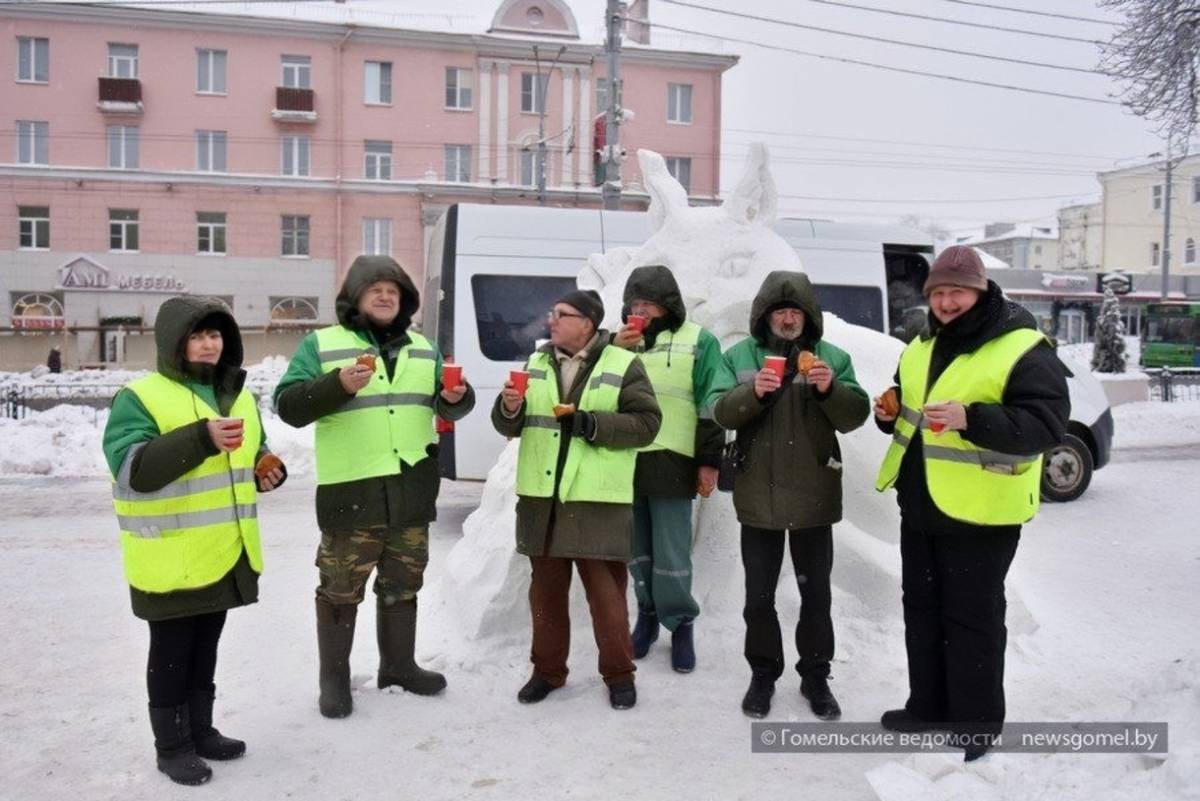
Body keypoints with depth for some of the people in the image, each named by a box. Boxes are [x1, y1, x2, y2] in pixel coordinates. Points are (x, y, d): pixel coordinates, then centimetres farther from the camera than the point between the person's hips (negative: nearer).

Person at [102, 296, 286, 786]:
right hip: (172, 558, -6)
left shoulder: (238, 396, 12)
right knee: (171, 653, 6)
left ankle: (200, 730, 33)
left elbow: (253, 454, 24)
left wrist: (267, 472, 1)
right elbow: (131, 468, -23)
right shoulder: (140, 397, -10)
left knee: (205, 648, 19)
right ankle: (171, 745, 20)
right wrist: (201, 438, -33)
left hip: (225, 554, 7)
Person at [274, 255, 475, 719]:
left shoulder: (422, 347, 14)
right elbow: (288, 406, -8)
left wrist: (457, 396, -8)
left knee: (403, 584, 16)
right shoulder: (321, 344, 0)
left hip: (411, 490, 5)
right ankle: (334, 678, 18)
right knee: (341, 588, 3)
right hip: (350, 491, -4)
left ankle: (399, 665, 32)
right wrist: (339, 385, -24)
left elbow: (447, 404, 16)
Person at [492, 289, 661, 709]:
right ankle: (547, 669, 27)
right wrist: (509, 407, -11)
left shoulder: (623, 365, -2)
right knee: (546, 586, 13)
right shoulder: (537, 363, 11)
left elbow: (646, 422, -7)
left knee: (605, 589, 1)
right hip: (541, 496, 5)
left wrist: (593, 424, -17)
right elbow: (510, 427, 12)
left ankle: (618, 674, 18)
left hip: (597, 499, -4)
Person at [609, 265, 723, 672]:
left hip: (671, 461, -4)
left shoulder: (698, 341, 1)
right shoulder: (620, 340, 13)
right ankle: (647, 613, 28)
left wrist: (709, 460, -5)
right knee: (637, 548, 13)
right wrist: (614, 349, -7)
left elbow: (711, 406, -1)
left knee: (671, 554, -1)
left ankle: (680, 623, 15)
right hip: (624, 459, 4)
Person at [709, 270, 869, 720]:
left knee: (816, 593, 12)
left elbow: (854, 417, -4)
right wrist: (753, 392, -27)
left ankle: (815, 676, 28)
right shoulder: (740, 355, 1)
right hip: (758, 494, 0)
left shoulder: (833, 357, 1)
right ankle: (763, 673, 27)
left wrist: (830, 389, -23)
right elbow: (720, 412, -9)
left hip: (813, 496, 0)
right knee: (759, 594, 10)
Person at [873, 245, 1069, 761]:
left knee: (972, 617, 3)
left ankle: (977, 724, 19)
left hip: (980, 512, -7)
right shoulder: (923, 347, 10)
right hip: (919, 505, 8)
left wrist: (970, 418, -34)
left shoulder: (1023, 350, -14)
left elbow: (1046, 424, -23)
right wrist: (891, 414, -1)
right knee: (922, 607, 17)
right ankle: (928, 705, 33)